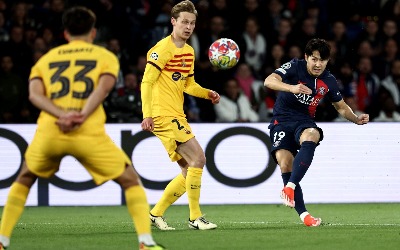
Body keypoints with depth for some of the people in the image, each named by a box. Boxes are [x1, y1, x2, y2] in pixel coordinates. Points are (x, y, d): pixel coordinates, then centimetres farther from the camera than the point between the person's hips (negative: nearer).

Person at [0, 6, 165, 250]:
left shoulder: (46, 59, 23)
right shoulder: (106, 56, 16)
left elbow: (35, 94, 3)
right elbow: (103, 87, -6)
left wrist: (62, 115, -11)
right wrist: (82, 116, -16)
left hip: (49, 131, 3)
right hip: (89, 133, -2)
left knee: (24, 180, 29)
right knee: (131, 181, 13)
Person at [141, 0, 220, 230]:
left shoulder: (189, 52, 15)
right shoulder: (163, 49, -10)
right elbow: (147, 82, -14)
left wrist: (207, 93, 4)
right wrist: (147, 114, -22)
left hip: (177, 116, 9)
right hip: (163, 115, -9)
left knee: (189, 172, 9)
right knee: (198, 159, -16)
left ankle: (156, 214, 17)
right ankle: (195, 217, -10)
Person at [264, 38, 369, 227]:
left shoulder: (329, 81, 2)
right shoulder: (295, 67, -9)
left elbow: (341, 106, 19)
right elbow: (269, 81, -24)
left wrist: (356, 119, -1)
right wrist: (291, 88, -42)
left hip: (304, 122, 1)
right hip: (282, 121, -1)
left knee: (310, 136, -36)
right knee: (285, 163, -22)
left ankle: (290, 186, -45)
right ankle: (303, 214, -18)